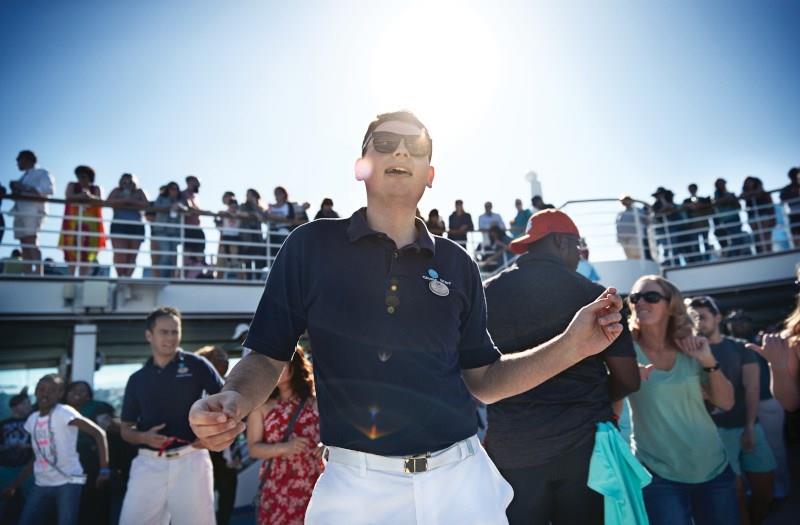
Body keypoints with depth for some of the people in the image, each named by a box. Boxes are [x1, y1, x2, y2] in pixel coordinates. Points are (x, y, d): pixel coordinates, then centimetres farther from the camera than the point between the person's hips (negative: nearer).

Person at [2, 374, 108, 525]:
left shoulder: (64, 412, -11)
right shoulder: (32, 419, 9)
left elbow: (99, 433, -14)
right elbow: (37, 457, 18)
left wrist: (104, 470, -19)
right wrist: (16, 483, 17)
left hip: (68, 482, -7)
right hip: (41, 484, 7)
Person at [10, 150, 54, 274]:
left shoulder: (42, 173, 8)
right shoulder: (23, 177, 29)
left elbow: (49, 188, -9)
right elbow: (18, 194, 23)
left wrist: (23, 188, -9)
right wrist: (15, 190, 0)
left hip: (33, 211, -7)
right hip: (20, 211, 7)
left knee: (31, 241, -19)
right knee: (24, 245, -3)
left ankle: (39, 273, -26)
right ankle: (27, 274, -7)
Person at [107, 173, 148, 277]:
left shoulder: (139, 192, 16)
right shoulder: (117, 191, 15)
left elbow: (146, 204, 0)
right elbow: (109, 201, -2)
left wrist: (132, 201, -8)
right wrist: (124, 200, -9)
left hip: (136, 227, 1)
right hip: (119, 226, -1)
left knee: (132, 256, -4)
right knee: (119, 254, -15)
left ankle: (127, 277, -2)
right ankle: (120, 276, -10)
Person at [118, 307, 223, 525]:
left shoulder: (196, 366, 0)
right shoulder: (137, 379, 10)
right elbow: (126, 429, 14)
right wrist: (144, 437, -7)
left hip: (190, 460, -3)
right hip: (149, 463, 3)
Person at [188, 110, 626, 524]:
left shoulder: (456, 264, 5)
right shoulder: (310, 246, -2)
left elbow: (482, 379, 8)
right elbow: (267, 357, 2)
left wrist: (572, 345, -3)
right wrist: (234, 399, -19)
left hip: (461, 480, 3)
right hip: (354, 484, -2)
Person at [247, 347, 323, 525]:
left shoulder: (315, 400, 2)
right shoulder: (261, 404, 1)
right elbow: (253, 448, -2)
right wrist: (284, 447, -18)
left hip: (312, 485, 0)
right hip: (275, 489, 0)